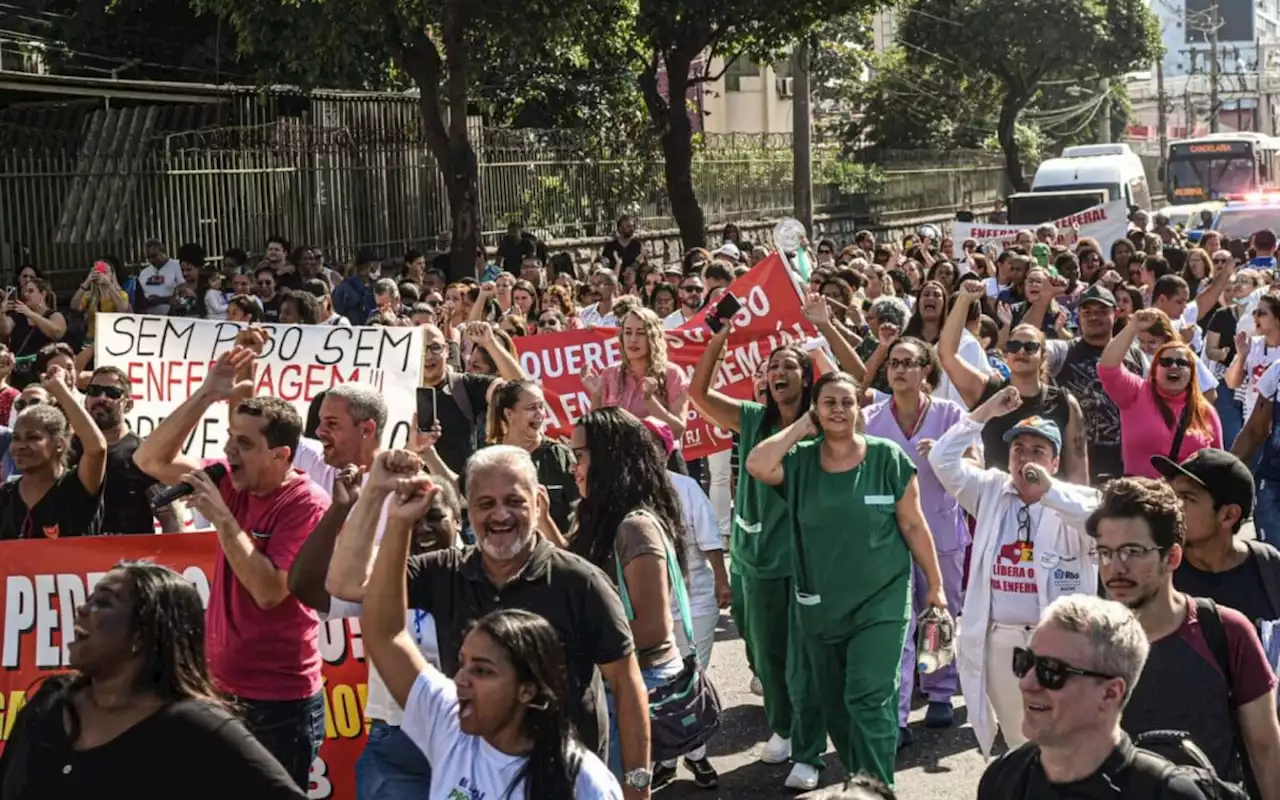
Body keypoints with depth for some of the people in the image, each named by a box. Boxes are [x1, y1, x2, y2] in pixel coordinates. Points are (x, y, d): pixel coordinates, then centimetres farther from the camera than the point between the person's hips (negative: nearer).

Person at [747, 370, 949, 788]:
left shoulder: (887, 457, -6)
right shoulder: (800, 460, 0)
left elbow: (913, 525, -1)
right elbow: (756, 465, -20)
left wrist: (935, 585, 1)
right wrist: (801, 427, -11)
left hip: (880, 602, -4)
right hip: (820, 607, 4)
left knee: (868, 701, -13)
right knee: (835, 707, 14)